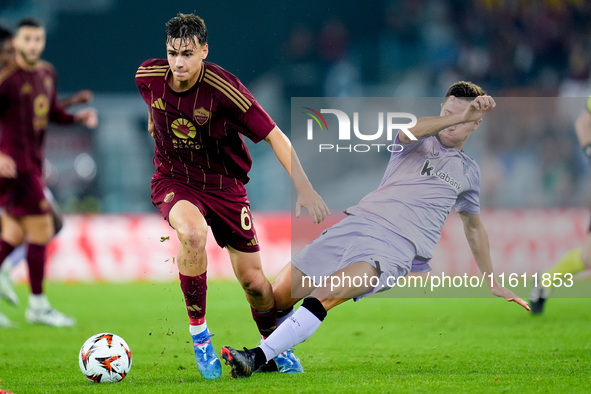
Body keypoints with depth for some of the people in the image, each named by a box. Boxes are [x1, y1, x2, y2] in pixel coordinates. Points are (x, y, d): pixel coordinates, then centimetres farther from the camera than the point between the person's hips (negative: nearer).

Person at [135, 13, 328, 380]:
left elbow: (274, 136, -21)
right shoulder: (148, 76, -14)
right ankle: (198, 329, -15)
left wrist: (305, 189, -27)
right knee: (193, 234, -35)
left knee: (254, 282, 1)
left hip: (224, 183, -1)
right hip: (174, 180, 1)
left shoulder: (223, 88, -25)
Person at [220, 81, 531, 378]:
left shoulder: (469, 172, 22)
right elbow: (407, 132, -14)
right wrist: (460, 115, -22)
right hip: (356, 223, 1)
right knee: (276, 298, -7)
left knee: (326, 294, -29)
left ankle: (258, 358, -36)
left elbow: (474, 226, 37)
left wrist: (493, 282, 42)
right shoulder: (420, 140, 14)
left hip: (396, 245, -1)